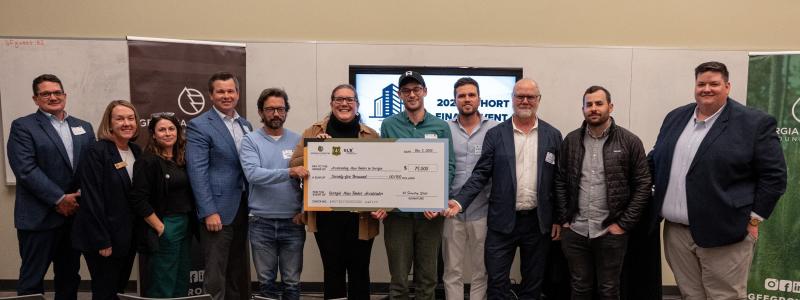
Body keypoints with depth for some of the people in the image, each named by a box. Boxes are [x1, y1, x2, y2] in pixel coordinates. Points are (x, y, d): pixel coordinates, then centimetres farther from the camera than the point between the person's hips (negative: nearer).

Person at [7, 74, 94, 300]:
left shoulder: (84, 127, 12)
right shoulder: (23, 126, -3)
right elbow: (26, 170, -14)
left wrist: (82, 196, -7)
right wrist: (59, 199, -16)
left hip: (76, 214, 5)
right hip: (39, 217, -5)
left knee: (70, 277, 15)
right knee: (32, 280, 4)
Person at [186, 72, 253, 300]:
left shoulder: (245, 125, 13)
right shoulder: (199, 126, -7)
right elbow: (197, 172, -13)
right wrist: (209, 212, -18)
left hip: (243, 207, 6)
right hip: (218, 209, -6)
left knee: (240, 271, 15)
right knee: (216, 274, 1)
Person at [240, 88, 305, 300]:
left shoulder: (298, 140, 5)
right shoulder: (250, 140, -1)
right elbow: (252, 174, -17)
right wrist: (288, 172, -28)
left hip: (293, 222, 1)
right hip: (261, 223, -1)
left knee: (292, 281, 9)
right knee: (266, 281, 12)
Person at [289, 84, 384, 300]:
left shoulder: (371, 136, 6)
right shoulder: (313, 132, 6)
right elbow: (295, 165, 2)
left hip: (361, 216, 0)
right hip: (326, 215, 0)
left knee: (359, 272, 9)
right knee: (332, 271, 10)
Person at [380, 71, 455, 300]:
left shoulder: (441, 127, 4)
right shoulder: (389, 125, 4)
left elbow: (449, 166, 1)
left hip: (429, 211, 1)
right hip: (397, 210, 0)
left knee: (427, 277, 11)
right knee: (399, 279, 7)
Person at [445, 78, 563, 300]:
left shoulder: (553, 136, 3)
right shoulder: (495, 135, 1)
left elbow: (559, 180, 5)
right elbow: (481, 174, -3)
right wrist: (460, 201, -16)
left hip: (538, 222, 1)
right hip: (502, 221, -1)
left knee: (533, 282, 13)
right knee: (497, 281, 4)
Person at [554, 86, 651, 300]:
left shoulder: (630, 142, -4)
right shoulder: (570, 141, 5)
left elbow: (643, 185, -4)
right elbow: (560, 182, 8)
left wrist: (624, 224, -8)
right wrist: (564, 219, 2)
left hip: (611, 232, -2)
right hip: (574, 231, 2)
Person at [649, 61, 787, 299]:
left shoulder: (755, 123, -6)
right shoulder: (675, 117, 10)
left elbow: (774, 175, -6)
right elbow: (656, 160, 18)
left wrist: (753, 219, -7)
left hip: (724, 233, -5)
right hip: (675, 231, 5)